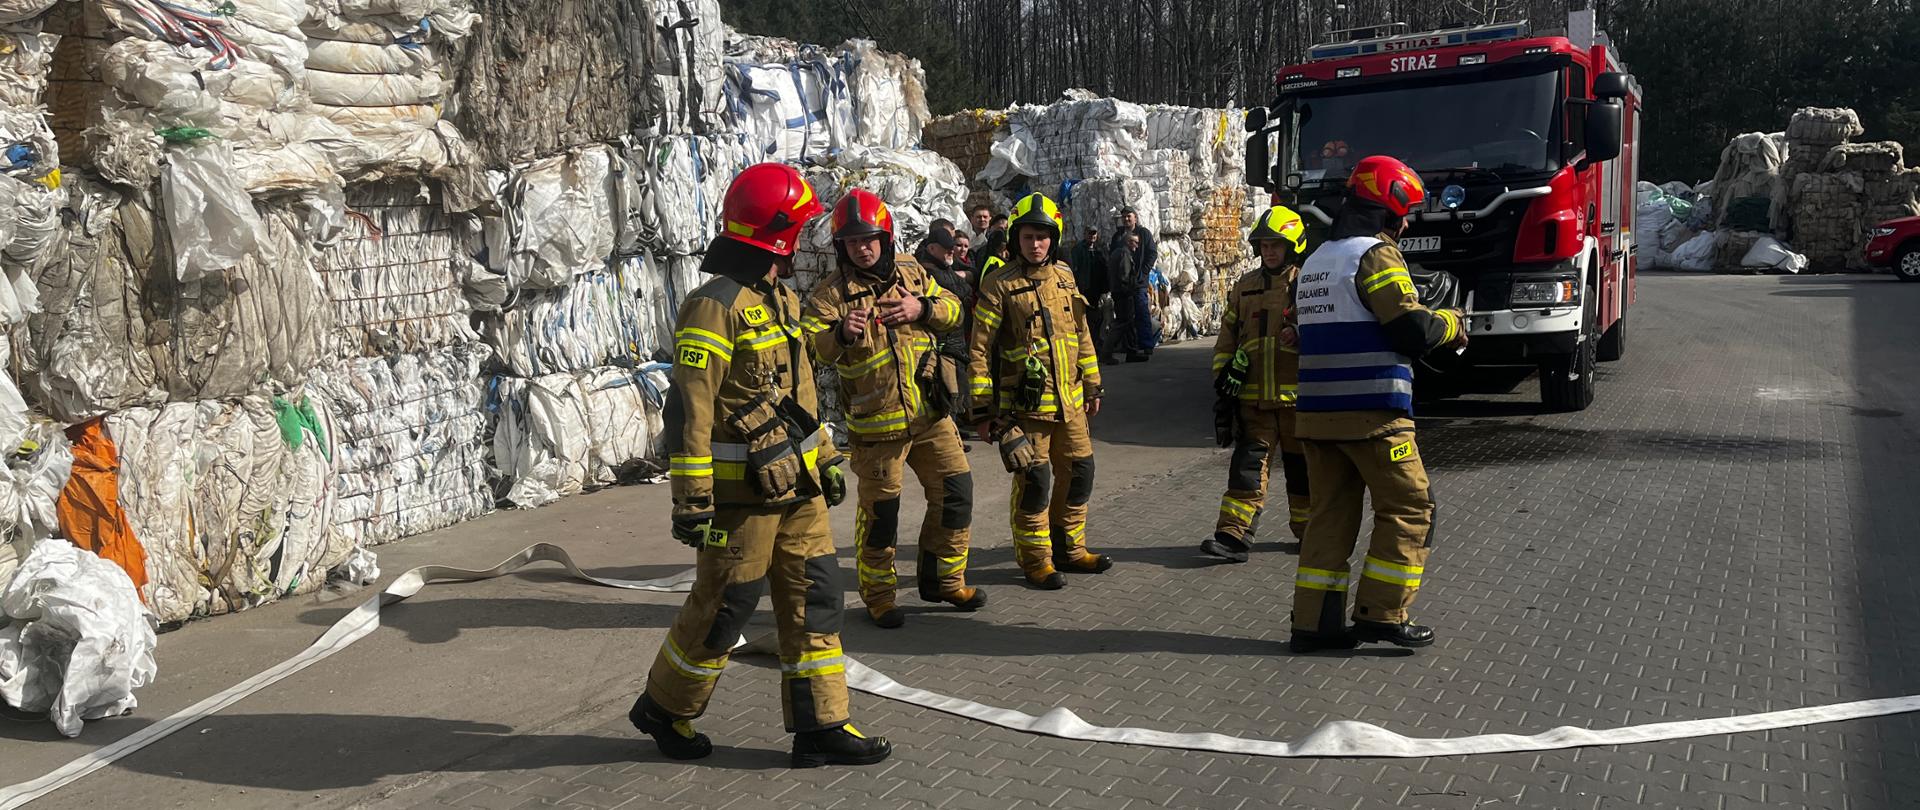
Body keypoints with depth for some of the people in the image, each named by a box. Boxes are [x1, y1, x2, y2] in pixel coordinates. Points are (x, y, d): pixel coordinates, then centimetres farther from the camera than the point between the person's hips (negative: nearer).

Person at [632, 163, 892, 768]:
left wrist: (825, 458, 23)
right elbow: (689, 411, -20)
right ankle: (663, 710, 26)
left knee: (814, 598, 9)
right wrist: (691, 501, -21)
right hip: (743, 494, -8)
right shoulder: (715, 306, -17)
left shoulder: (781, 298, 13)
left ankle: (820, 727, 17)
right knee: (722, 610, 4)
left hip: (797, 488, 9)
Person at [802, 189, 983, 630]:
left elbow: (954, 309, 8)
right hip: (875, 422, -4)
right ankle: (877, 595, 20)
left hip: (930, 413, 5)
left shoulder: (911, 274, 8)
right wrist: (840, 333, -40)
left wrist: (923, 309, -13)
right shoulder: (830, 293, -7)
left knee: (955, 491, 9)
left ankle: (943, 579, 26)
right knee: (879, 510, 3)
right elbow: (810, 344, -19)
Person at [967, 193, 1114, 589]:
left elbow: (1082, 336, 19)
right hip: (1025, 405, -6)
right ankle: (1035, 560, 10)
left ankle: (1069, 548, 28)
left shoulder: (1064, 276, 10)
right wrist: (983, 410, -10)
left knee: (1079, 472, 12)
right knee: (1035, 479, -6)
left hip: (1069, 401, 6)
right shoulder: (999, 284, -9)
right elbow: (979, 350, -8)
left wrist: (1092, 387, 20)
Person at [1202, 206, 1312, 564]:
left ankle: (1308, 531, 25)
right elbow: (1227, 340, 15)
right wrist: (1222, 380, 8)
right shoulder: (1244, 287, 11)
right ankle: (1233, 535, -8)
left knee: (1302, 468, 10)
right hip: (1254, 399, 2)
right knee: (1247, 464, -5)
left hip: (1299, 397, -2)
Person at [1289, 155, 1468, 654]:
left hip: (1316, 412, 8)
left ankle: (1313, 622, 9)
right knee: (1409, 509, 3)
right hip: (1371, 413, -8)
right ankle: (1381, 613, 2)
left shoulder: (1317, 261, 18)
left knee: (1331, 513, 11)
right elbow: (1413, 329, -17)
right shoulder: (1376, 254, -9)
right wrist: (1451, 325, 4)